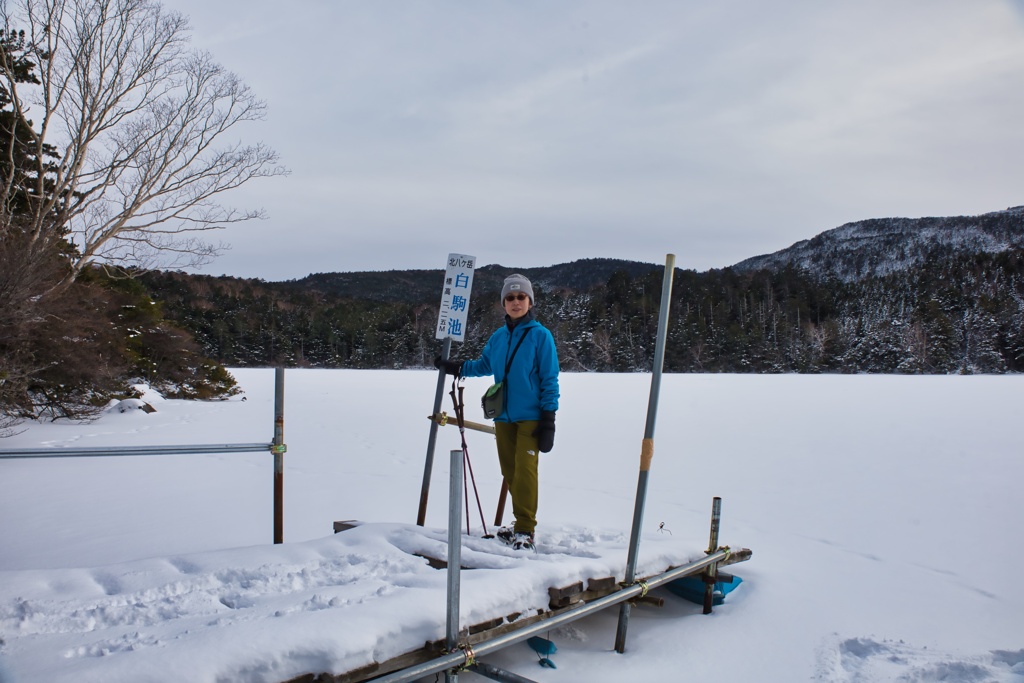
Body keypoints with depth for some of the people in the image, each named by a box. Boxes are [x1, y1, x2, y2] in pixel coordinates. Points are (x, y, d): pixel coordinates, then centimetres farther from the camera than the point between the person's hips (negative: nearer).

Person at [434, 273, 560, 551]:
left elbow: (550, 379, -7)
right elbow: (484, 365, 21)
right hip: (503, 416, 5)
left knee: (525, 470, -10)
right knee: (509, 471, 10)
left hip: (530, 416, -5)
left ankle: (525, 530, -2)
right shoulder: (498, 337, 8)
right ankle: (522, 522, 23)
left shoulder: (540, 335, -7)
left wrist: (548, 418, -10)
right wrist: (456, 367, 9)